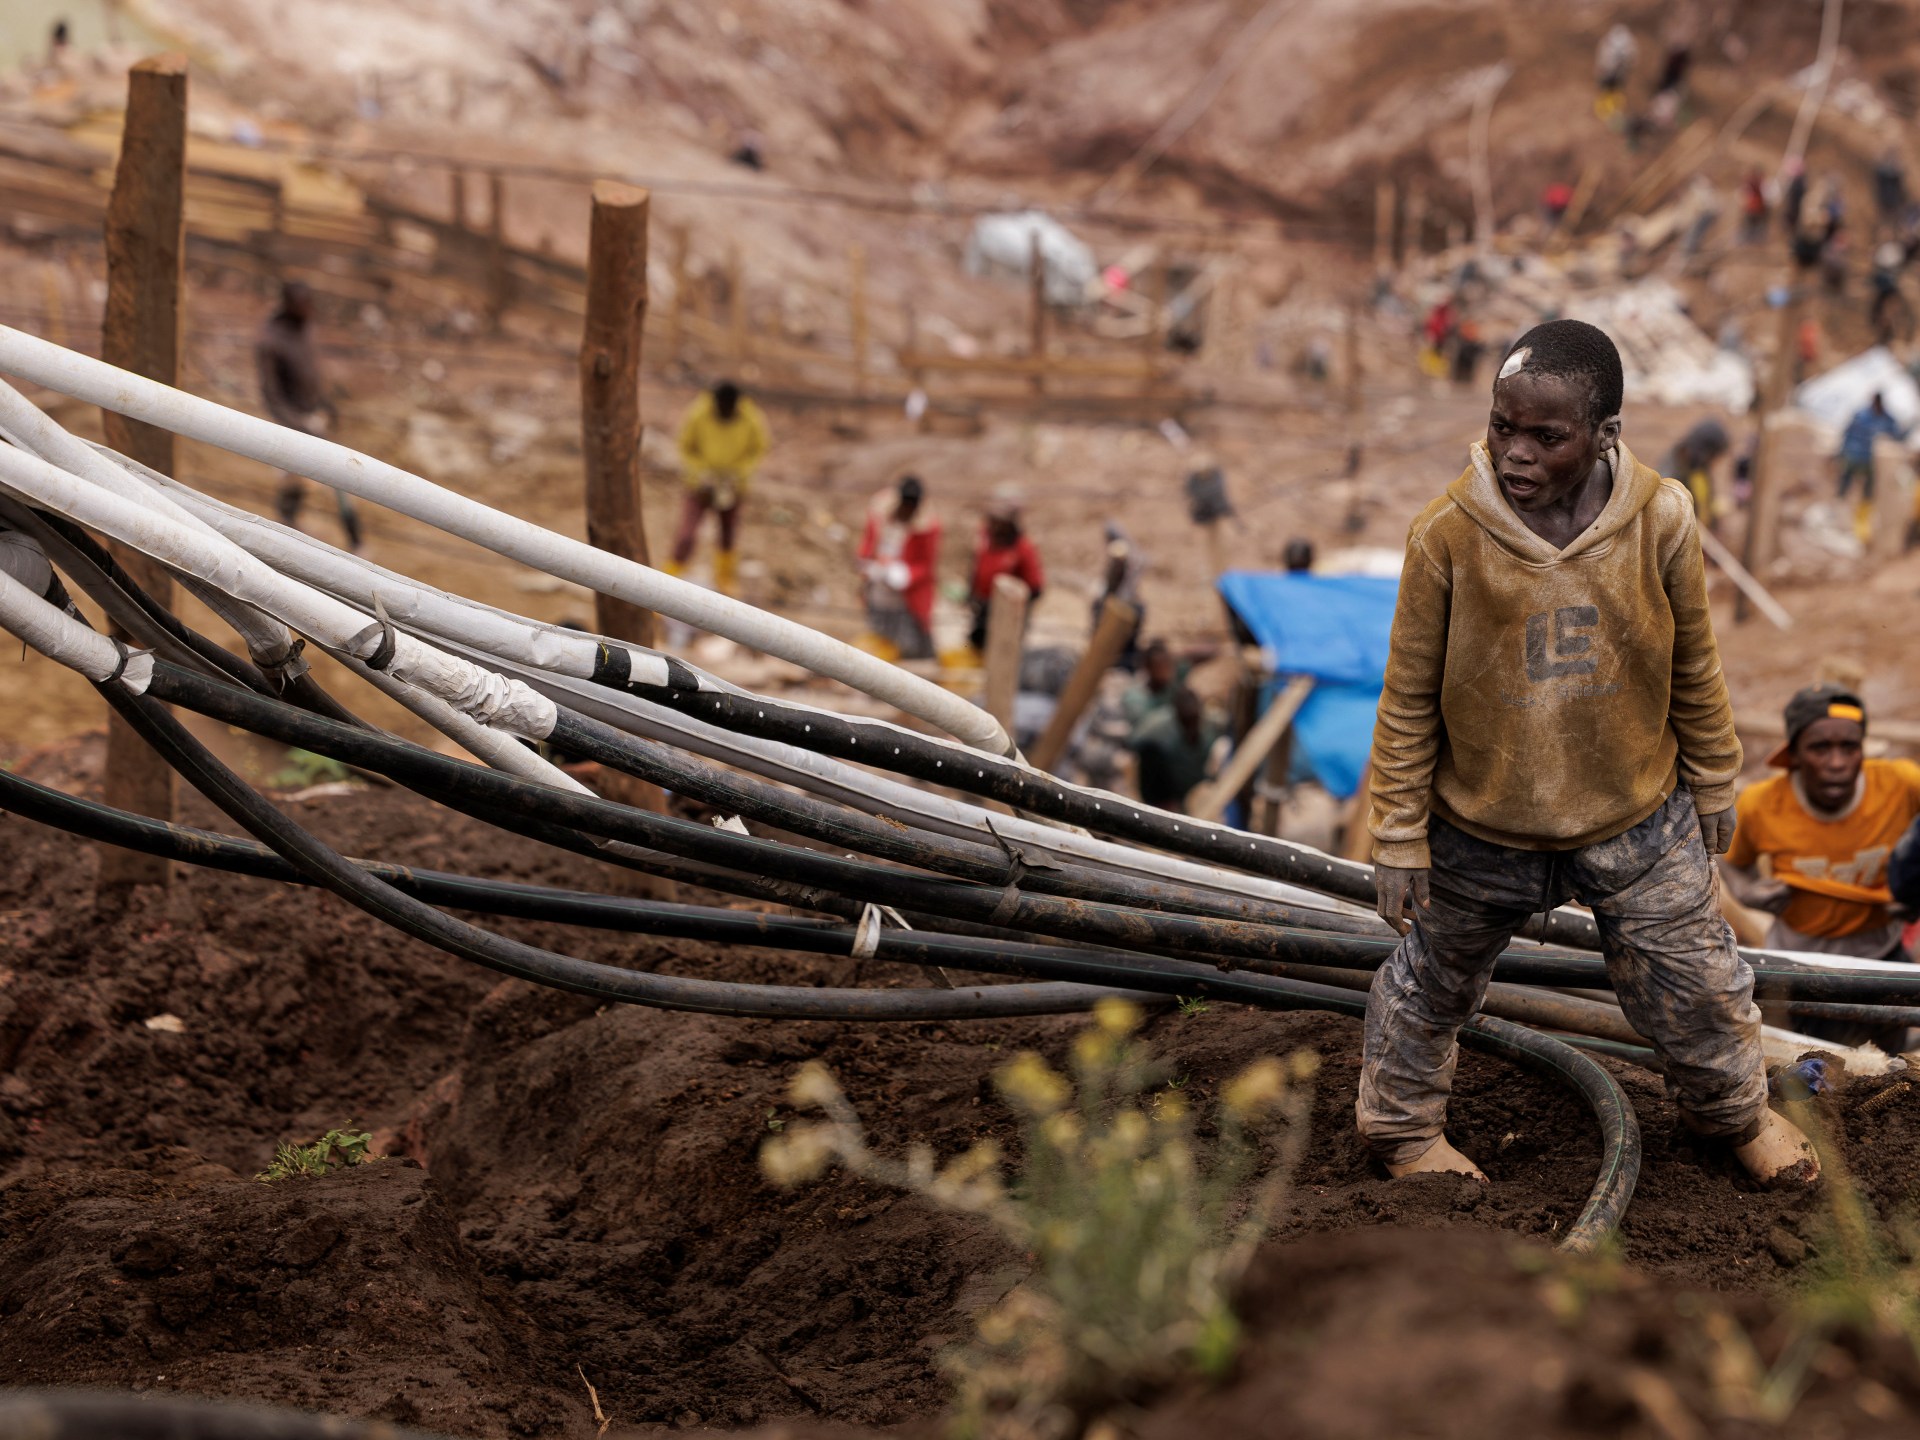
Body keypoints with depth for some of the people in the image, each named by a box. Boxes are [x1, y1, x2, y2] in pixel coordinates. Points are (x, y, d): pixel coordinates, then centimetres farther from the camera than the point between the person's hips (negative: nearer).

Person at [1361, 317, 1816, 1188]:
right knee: (1434, 983, 19)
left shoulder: (1659, 520, -16)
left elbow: (1694, 669, 0)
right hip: (1481, 830, -1)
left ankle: (1733, 1108, 48)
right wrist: (1399, 838, -7)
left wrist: (1713, 790, 9)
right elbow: (1409, 700, -11)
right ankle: (1400, 1124, 47)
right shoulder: (1446, 535, -21)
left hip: (1637, 821, 1)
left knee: (1693, 979, 17)